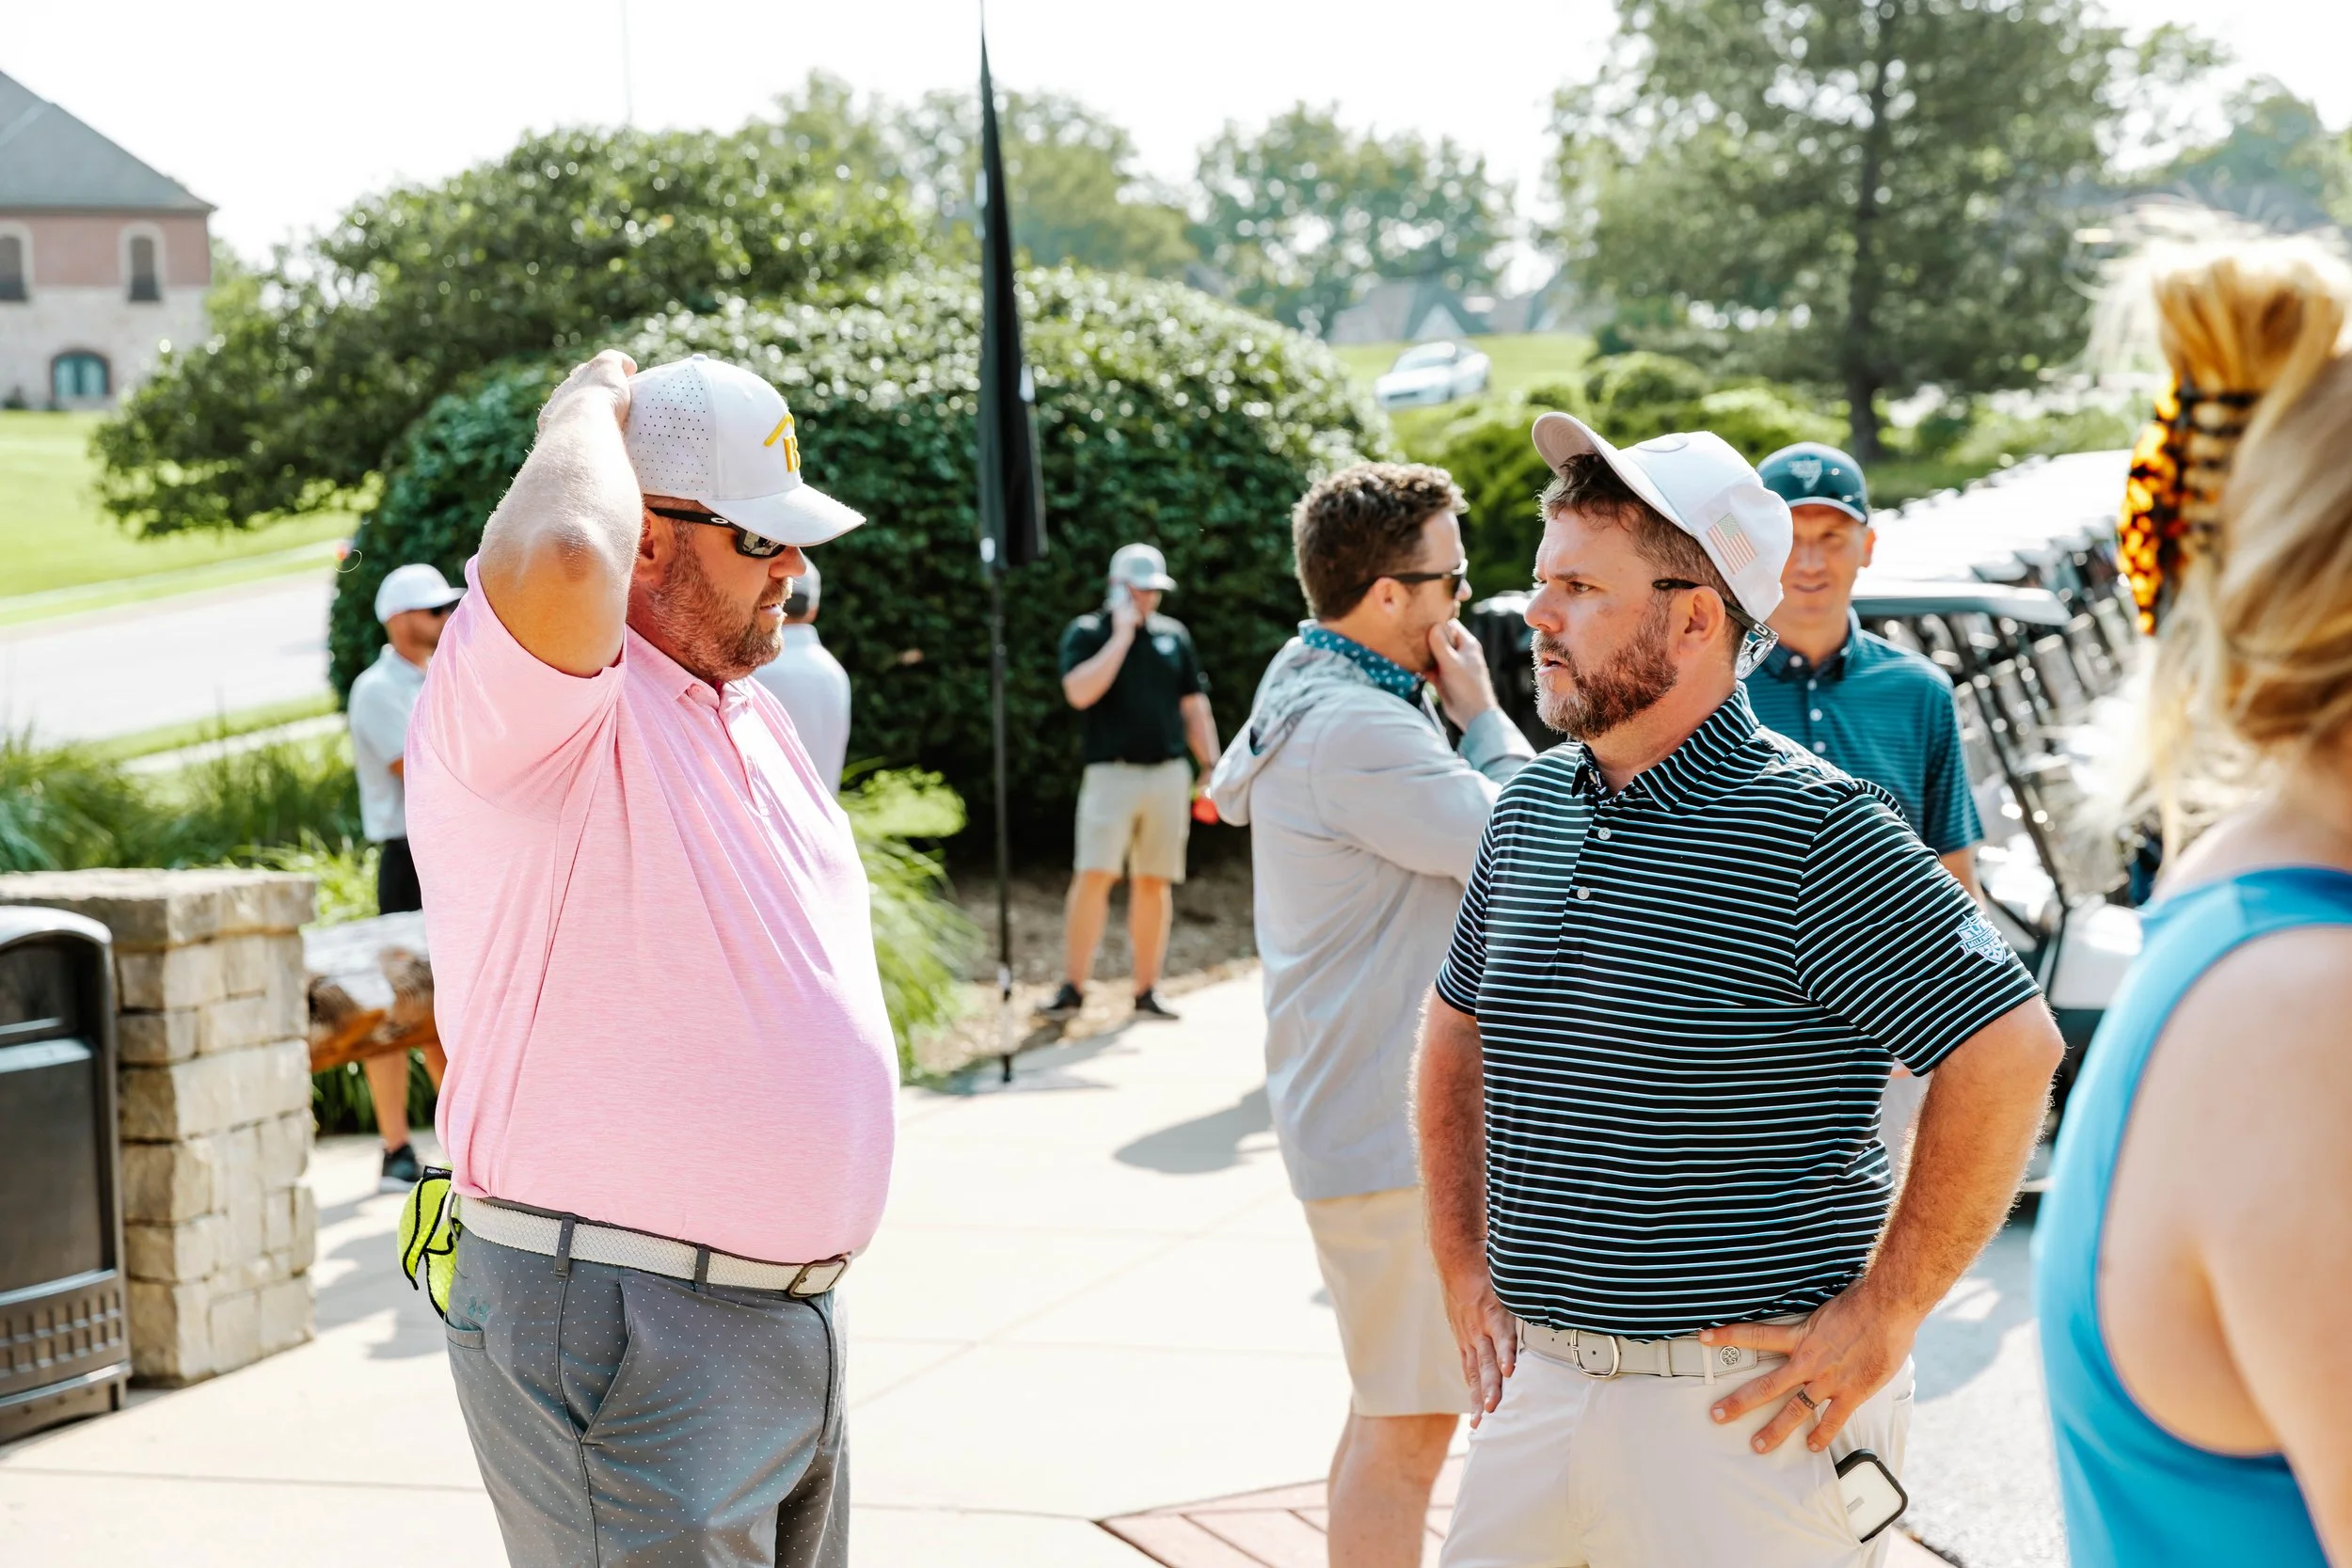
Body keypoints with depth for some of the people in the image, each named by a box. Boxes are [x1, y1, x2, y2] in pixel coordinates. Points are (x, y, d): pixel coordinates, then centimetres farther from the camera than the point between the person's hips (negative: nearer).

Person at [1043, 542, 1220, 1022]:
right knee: (1094, 876, -13)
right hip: (1111, 772, -4)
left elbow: (1194, 707, 17)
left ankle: (1147, 992, 10)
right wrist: (1122, 634, -12)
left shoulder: (1174, 635, 14)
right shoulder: (1087, 632, 1)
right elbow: (1080, 692, -16)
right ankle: (1072, 989, -10)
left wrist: (1212, 767, 10)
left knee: (1155, 883, 5)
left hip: (1168, 774, 4)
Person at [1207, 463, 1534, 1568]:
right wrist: (1483, 715, -8)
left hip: (1380, 1116, 11)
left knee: (1391, 1404, 20)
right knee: (1409, 1422, -5)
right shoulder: (1356, 730, -22)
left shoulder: (1320, 700, 14)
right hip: (1393, 1127, -11)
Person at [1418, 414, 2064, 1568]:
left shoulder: (1813, 827, -15)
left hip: (1753, 1408, -6)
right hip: (1539, 1385, 6)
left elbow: (2011, 1050, -18)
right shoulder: (1529, 807, 7)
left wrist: (1877, 1321, -15)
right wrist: (1463, 1267, 15)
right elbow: (1458, 1026, 22)